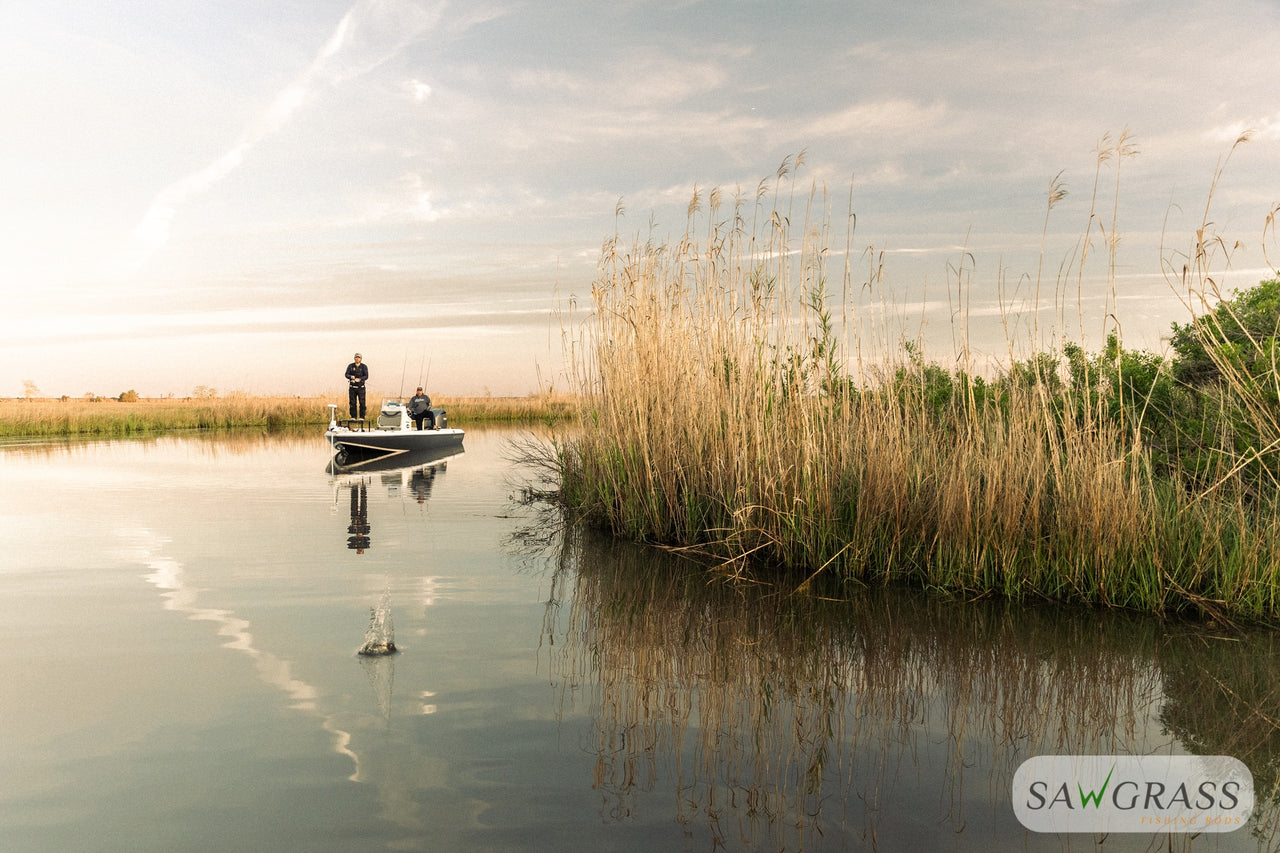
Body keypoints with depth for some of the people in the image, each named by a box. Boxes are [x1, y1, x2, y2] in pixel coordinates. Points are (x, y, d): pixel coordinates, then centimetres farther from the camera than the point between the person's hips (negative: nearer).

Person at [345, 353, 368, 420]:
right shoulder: (350, 366, 7)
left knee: (362, 403, -6)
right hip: (352, 387, 2)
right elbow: (346, 374, -2)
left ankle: (362, 417, -2)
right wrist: (351, 377, -25)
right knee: (352, 403, 2)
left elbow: (366, 376, -8)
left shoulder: (364, 366, 2)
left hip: (361, 387, -2)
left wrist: (360, 379, -26)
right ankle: (353, 417, 9)